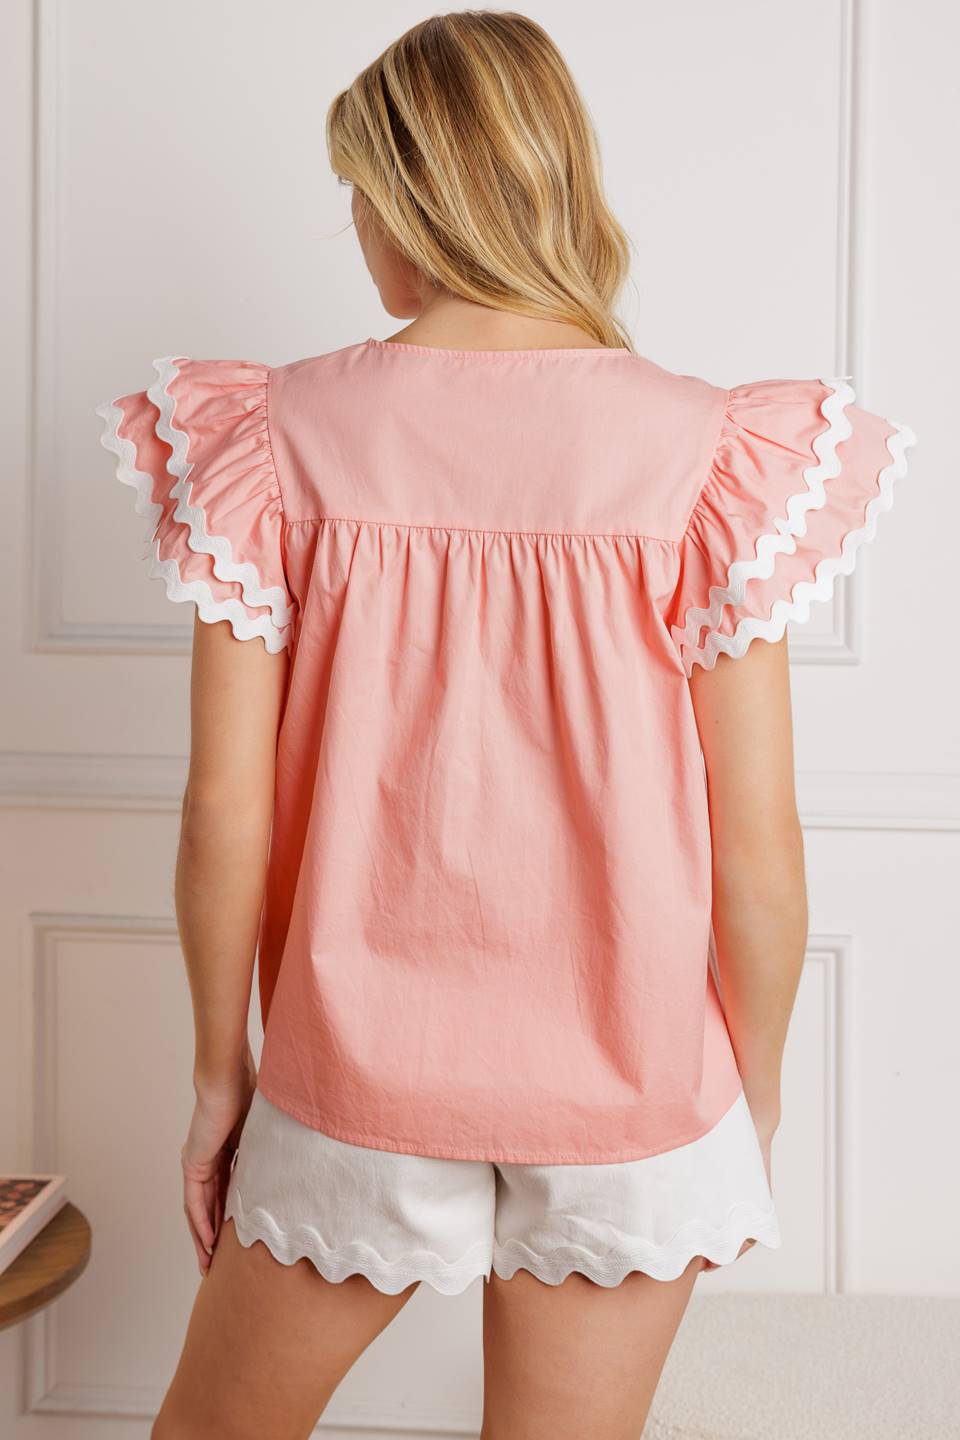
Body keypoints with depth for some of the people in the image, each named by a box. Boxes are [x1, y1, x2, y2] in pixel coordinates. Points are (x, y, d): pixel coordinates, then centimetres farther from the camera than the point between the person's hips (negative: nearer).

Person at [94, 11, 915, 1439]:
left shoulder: (272, 438, -11)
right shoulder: (713, 455, -12)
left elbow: (225, 814, -9)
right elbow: (755, 849, -10)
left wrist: (220, 1068, 6)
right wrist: (754, 1091, 6)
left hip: (360, 1083, 0)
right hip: (629, 1103, 1)